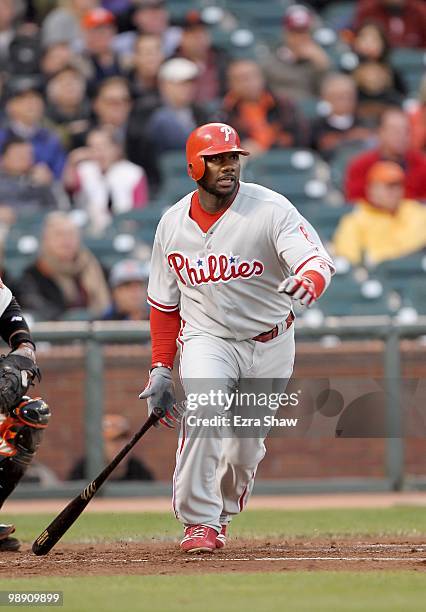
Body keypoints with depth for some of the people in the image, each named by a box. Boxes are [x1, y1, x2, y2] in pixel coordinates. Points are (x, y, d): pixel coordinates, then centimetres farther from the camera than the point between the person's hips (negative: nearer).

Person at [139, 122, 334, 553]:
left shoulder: (271, 210, -15)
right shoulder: (173, 224, -3)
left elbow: (318, 261, -28)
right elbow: (164, 303, 8)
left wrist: (308, 283, -52)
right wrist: (160, 368, 3)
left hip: (269, 344, 0)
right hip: (206, 337, 0)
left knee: (246, 445, 5)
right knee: (202, 413, -26)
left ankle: (222, 514, 34)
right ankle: (199, 520, -15)